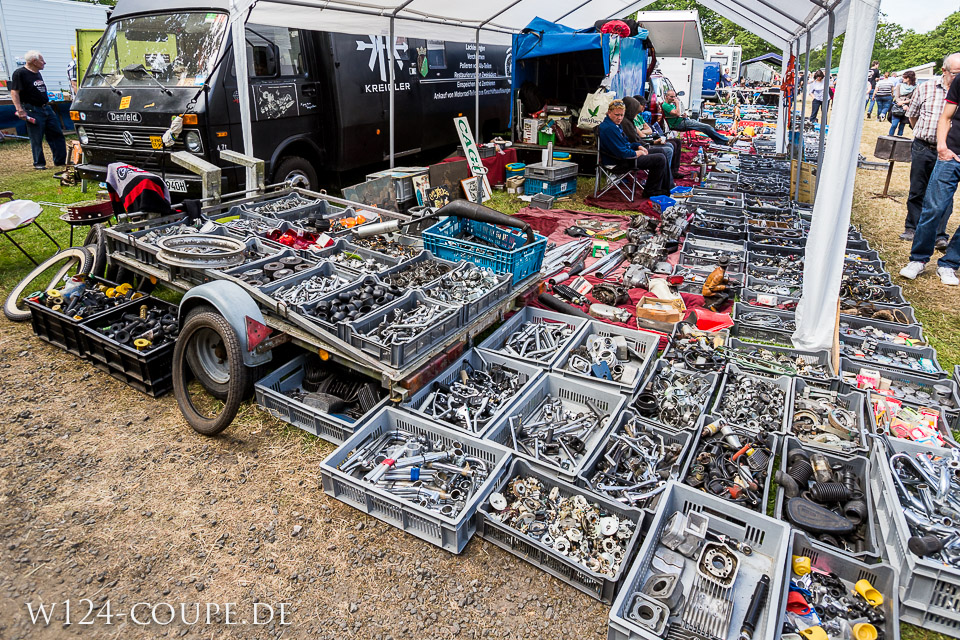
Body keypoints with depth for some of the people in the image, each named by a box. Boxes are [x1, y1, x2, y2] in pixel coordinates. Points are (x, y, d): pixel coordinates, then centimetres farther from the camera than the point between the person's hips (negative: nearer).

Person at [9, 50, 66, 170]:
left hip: (46, 108, 8)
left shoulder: (37, 74, 17)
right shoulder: (20, 73, -8)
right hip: (33, 111, -8)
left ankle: (60, 161, 11)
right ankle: (39, 163, 6)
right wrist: (19, 110, -21)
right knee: (36, 140, -2)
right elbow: (14, 92, -13)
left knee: (57, 135, 6)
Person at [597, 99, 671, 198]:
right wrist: (638, 153, -10)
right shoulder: (609, 128, -24)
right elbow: (622, 153, -26)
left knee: (661, 157, 17)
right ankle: (650, 191, 1)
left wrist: (639, 146, 6)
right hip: (619, 162, -11)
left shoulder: (614, 124, 12)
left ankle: (667, 189, 23)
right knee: (660, 159, -12)